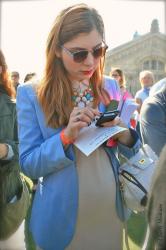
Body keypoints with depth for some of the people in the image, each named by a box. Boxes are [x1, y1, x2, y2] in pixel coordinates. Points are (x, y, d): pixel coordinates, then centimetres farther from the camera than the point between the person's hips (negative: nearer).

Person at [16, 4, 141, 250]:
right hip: (62, 218, -3)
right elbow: (28, 164, -10)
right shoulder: (31, 94, -10)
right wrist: (66, 136, -26)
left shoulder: (111, 87, 0)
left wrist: (123, 133, -17)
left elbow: (133, 146, 6)